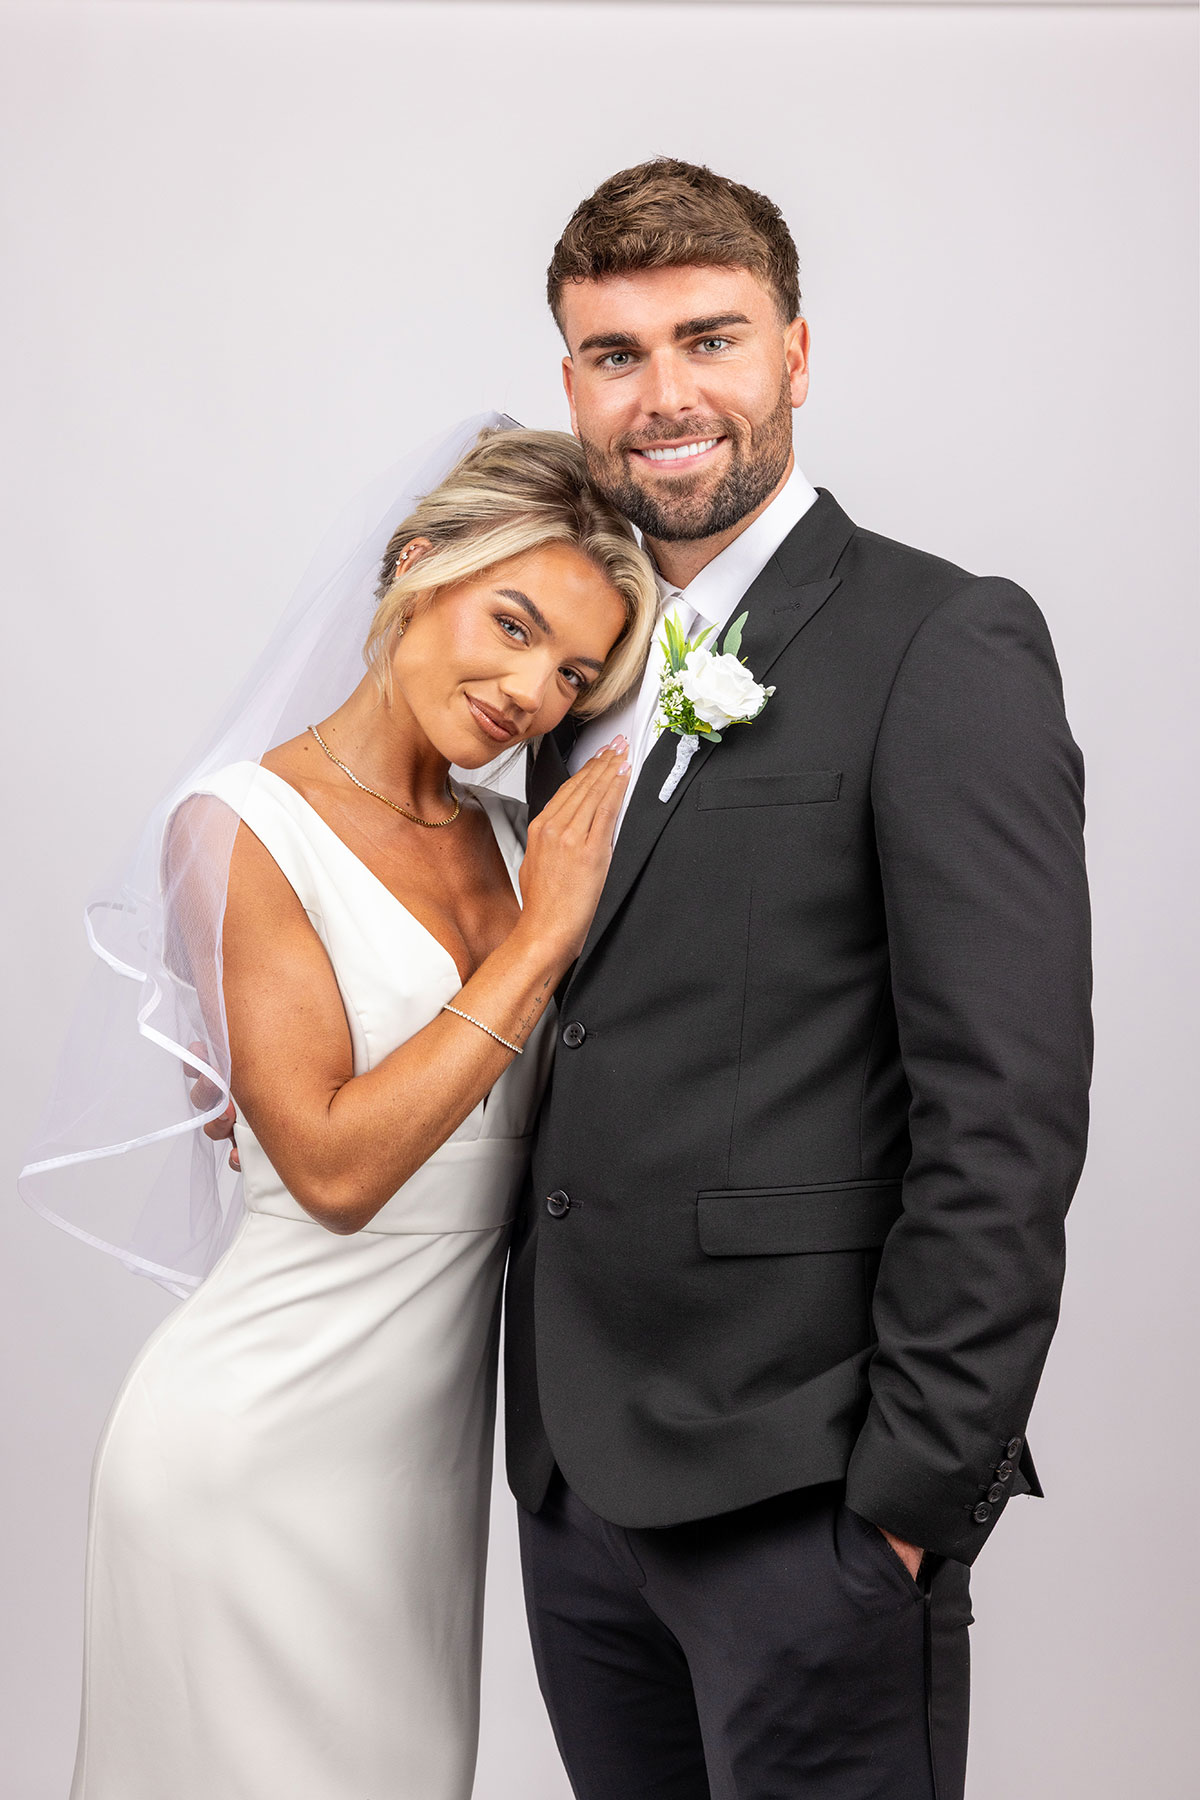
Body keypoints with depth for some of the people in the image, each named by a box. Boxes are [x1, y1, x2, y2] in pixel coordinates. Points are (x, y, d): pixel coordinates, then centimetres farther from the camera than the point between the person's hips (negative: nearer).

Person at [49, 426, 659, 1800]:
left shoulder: (512, 838, 7)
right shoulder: (246, 826, -13)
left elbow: (536, 1108, 10)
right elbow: (334, 1166, -21)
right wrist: (543, 934, -19)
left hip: (433, 1423, 7)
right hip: (263, 1441, -6)